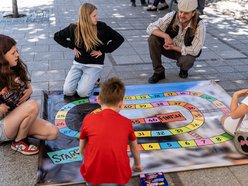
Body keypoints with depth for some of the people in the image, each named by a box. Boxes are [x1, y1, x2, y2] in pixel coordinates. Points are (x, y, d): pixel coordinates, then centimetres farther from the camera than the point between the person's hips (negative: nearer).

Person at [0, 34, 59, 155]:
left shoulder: (18, 68, -2)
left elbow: (27, 85, 17)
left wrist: (29, 90, -4)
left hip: (19, 118, 6)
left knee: (53, 133, -11)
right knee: (32, 105, -32)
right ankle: (18, 142, -10)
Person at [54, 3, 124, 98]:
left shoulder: (101, 27, -12)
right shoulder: (74, 28, -7)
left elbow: (119, 39, -8)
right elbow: (57, 36, 8)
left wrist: (102, 51, -10)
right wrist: (72, 47, -2)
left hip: (95, 65, -2)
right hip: (78, 63, 3)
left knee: (82, 92, -21)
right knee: (67, 91, -12)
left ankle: (92, 79, 11)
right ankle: (82, 78, 17)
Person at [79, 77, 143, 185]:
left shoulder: (89, 119, -2)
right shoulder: (126, 123, 1)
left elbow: (81, 150, 9)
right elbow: (134, 148, 19)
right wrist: (137, 165, 39)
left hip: (93, 176, 0)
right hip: (120, 177, 1)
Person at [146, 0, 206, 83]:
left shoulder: (200, 25, -25)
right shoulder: (172, 16, -19)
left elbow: (194, 51, -24)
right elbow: (150, 28, -19)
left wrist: (173, 47, -22)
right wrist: (165, 36, -34)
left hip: (185, 52, -2)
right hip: (170, 48, 3)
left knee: (187, 61, -38)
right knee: (152, 39, -24)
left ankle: (183, 69, 4)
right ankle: (159, 72, -11)